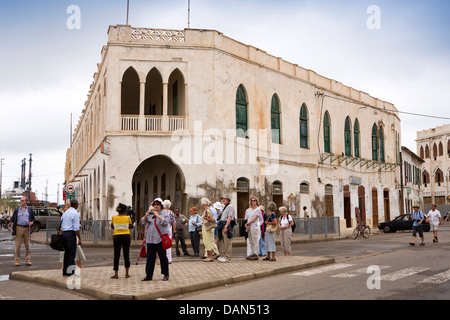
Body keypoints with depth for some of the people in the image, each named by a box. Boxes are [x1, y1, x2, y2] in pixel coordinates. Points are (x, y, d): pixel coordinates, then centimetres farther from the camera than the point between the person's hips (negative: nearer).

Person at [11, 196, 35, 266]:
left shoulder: (30, 210, 11)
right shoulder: (17, 210, 10)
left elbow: (33, 218, 16)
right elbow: (13, 220, 11)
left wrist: (31, 222, -6)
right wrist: (11, 229, 2)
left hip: (27, 228, 0)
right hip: (19, 228, 0)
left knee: (27, 245, 2)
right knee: (17, 245, -2)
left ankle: (28, 260, 6)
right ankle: (17, 261, 3)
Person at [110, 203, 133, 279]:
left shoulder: (114, 217, -2)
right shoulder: (127, 217, -4)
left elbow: (112, 227, 11)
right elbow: (131, 227, 7)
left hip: (117, 236, 0)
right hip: (126, 236, 0)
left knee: (116, 255, 3)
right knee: (126, 255, 8)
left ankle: (116, 274, 2)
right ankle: (127, 273, 12)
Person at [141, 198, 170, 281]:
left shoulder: (164, 213, 2)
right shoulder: (150, 213, 15)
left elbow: (165, 222, -13)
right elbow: (143, 221, 12)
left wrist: (157, 215, -18)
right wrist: (146, 216, -7)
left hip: (160, 239, -4)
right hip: (150, 239, 4)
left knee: (163, 257, 1)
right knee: (150, 257, 5)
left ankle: (166, 275, 12)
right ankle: (148, 275, 12)